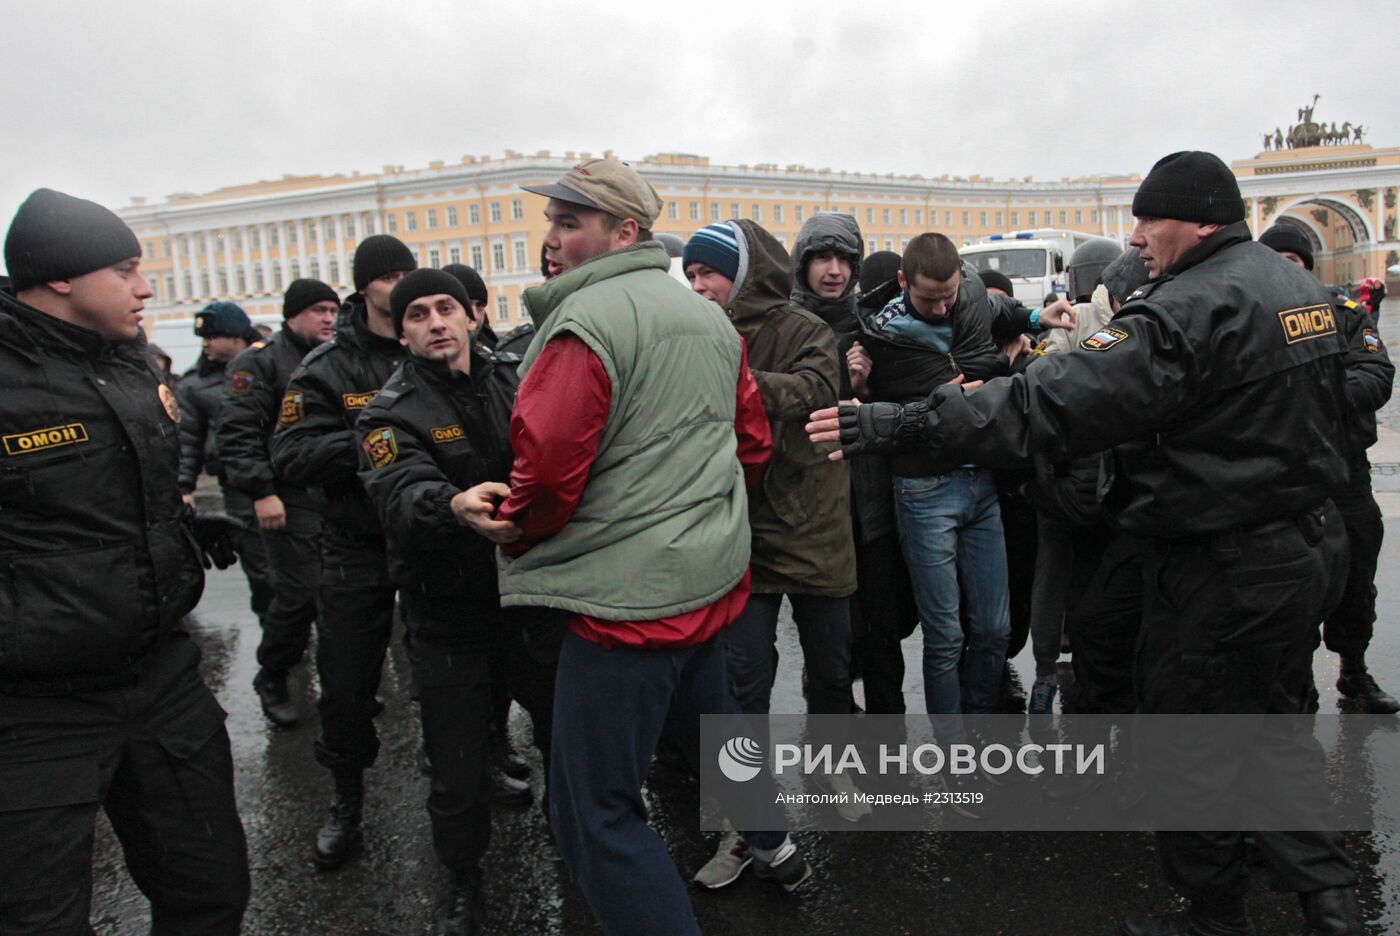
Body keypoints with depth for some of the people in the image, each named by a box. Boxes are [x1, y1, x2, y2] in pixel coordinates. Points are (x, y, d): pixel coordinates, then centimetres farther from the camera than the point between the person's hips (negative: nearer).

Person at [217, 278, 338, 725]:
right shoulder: (260, 361, -5)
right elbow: (237, 432, -13)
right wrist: (261, 492, -19)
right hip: (290, 501, -6)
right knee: (297, 594, -6)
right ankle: (272, 680, 15)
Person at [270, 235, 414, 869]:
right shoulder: (328, 367, -4)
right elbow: (292, 456, -13)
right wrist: (369, 444, -27)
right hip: (358, 546, -1)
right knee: (346, 681, 6)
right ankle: (348, 797, 29)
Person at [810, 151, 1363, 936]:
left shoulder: (1194, 308, -23)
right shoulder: (1302, 287, 8)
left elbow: (1057, 402, -32)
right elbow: (1329, 412, 19)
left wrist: (906, 421, -33)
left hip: (1221, 568, -9)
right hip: (1308, 543, 10)